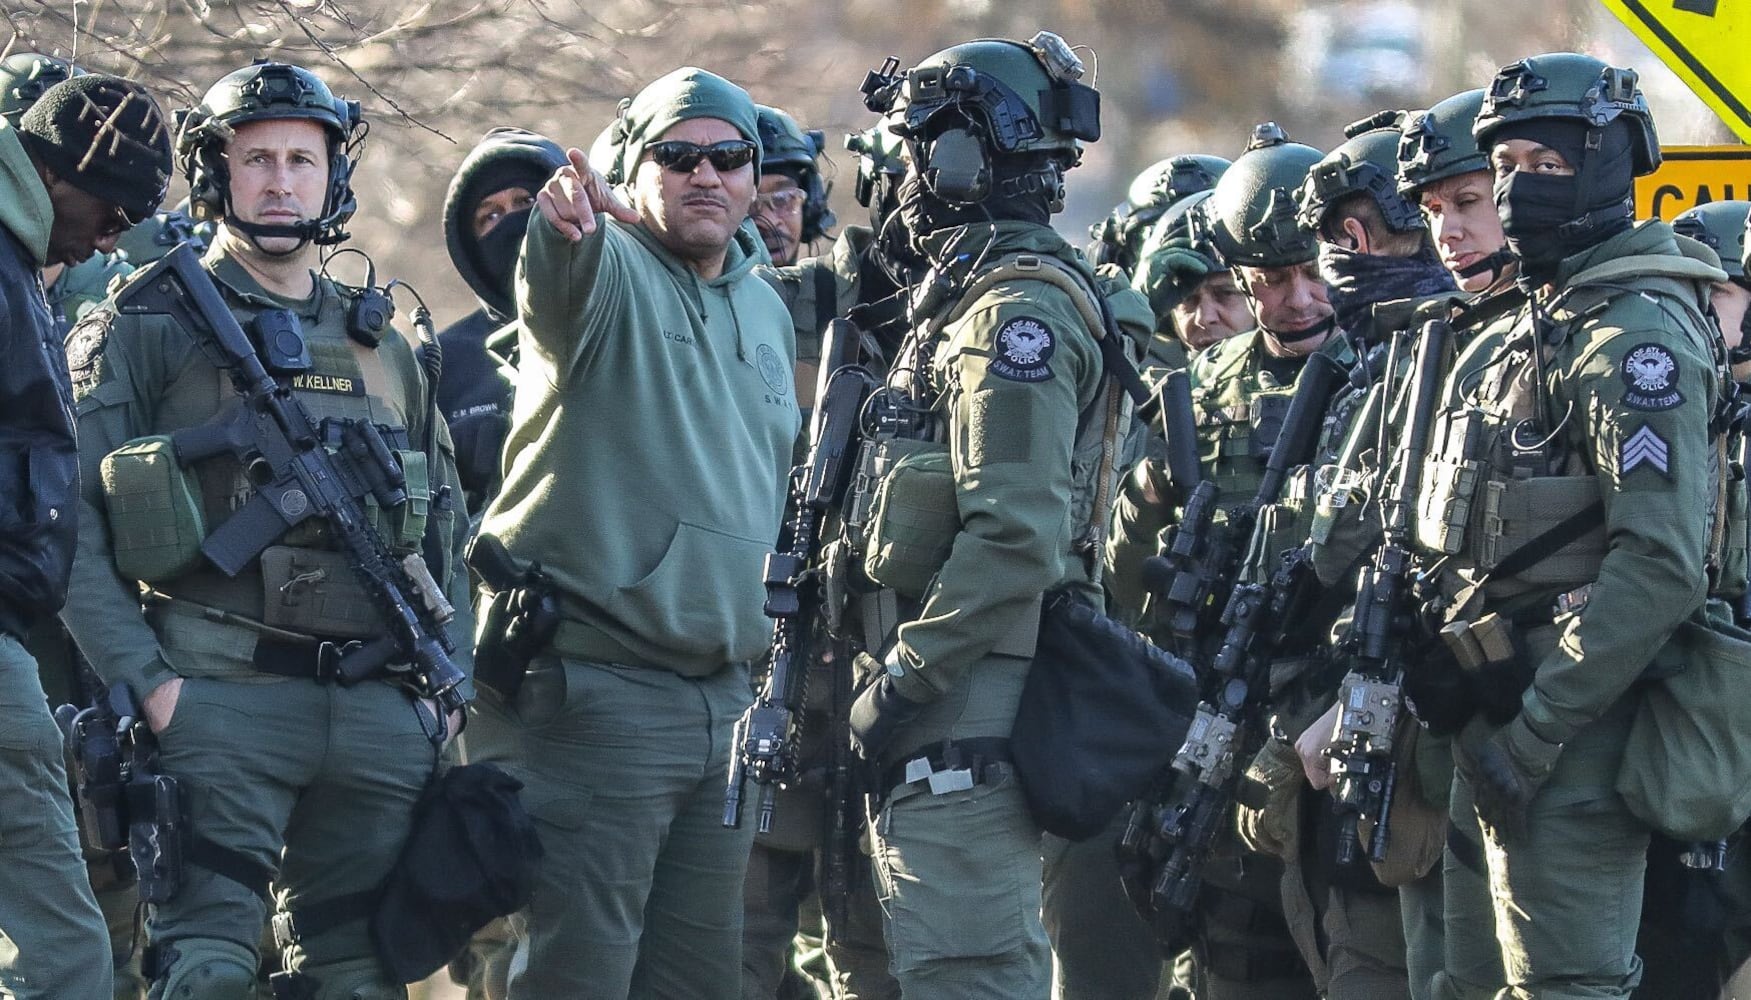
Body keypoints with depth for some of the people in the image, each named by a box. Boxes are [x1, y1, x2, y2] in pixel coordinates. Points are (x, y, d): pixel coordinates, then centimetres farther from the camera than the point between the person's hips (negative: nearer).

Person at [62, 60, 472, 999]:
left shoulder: (382, 348, 20)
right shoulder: (143, 330, 3)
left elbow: (446, 535, 24)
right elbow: (67, 522, -6)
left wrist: (447, 683, 10)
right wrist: (141, 680, -15)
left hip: (383, 713, 5)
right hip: (219, 702, -5)